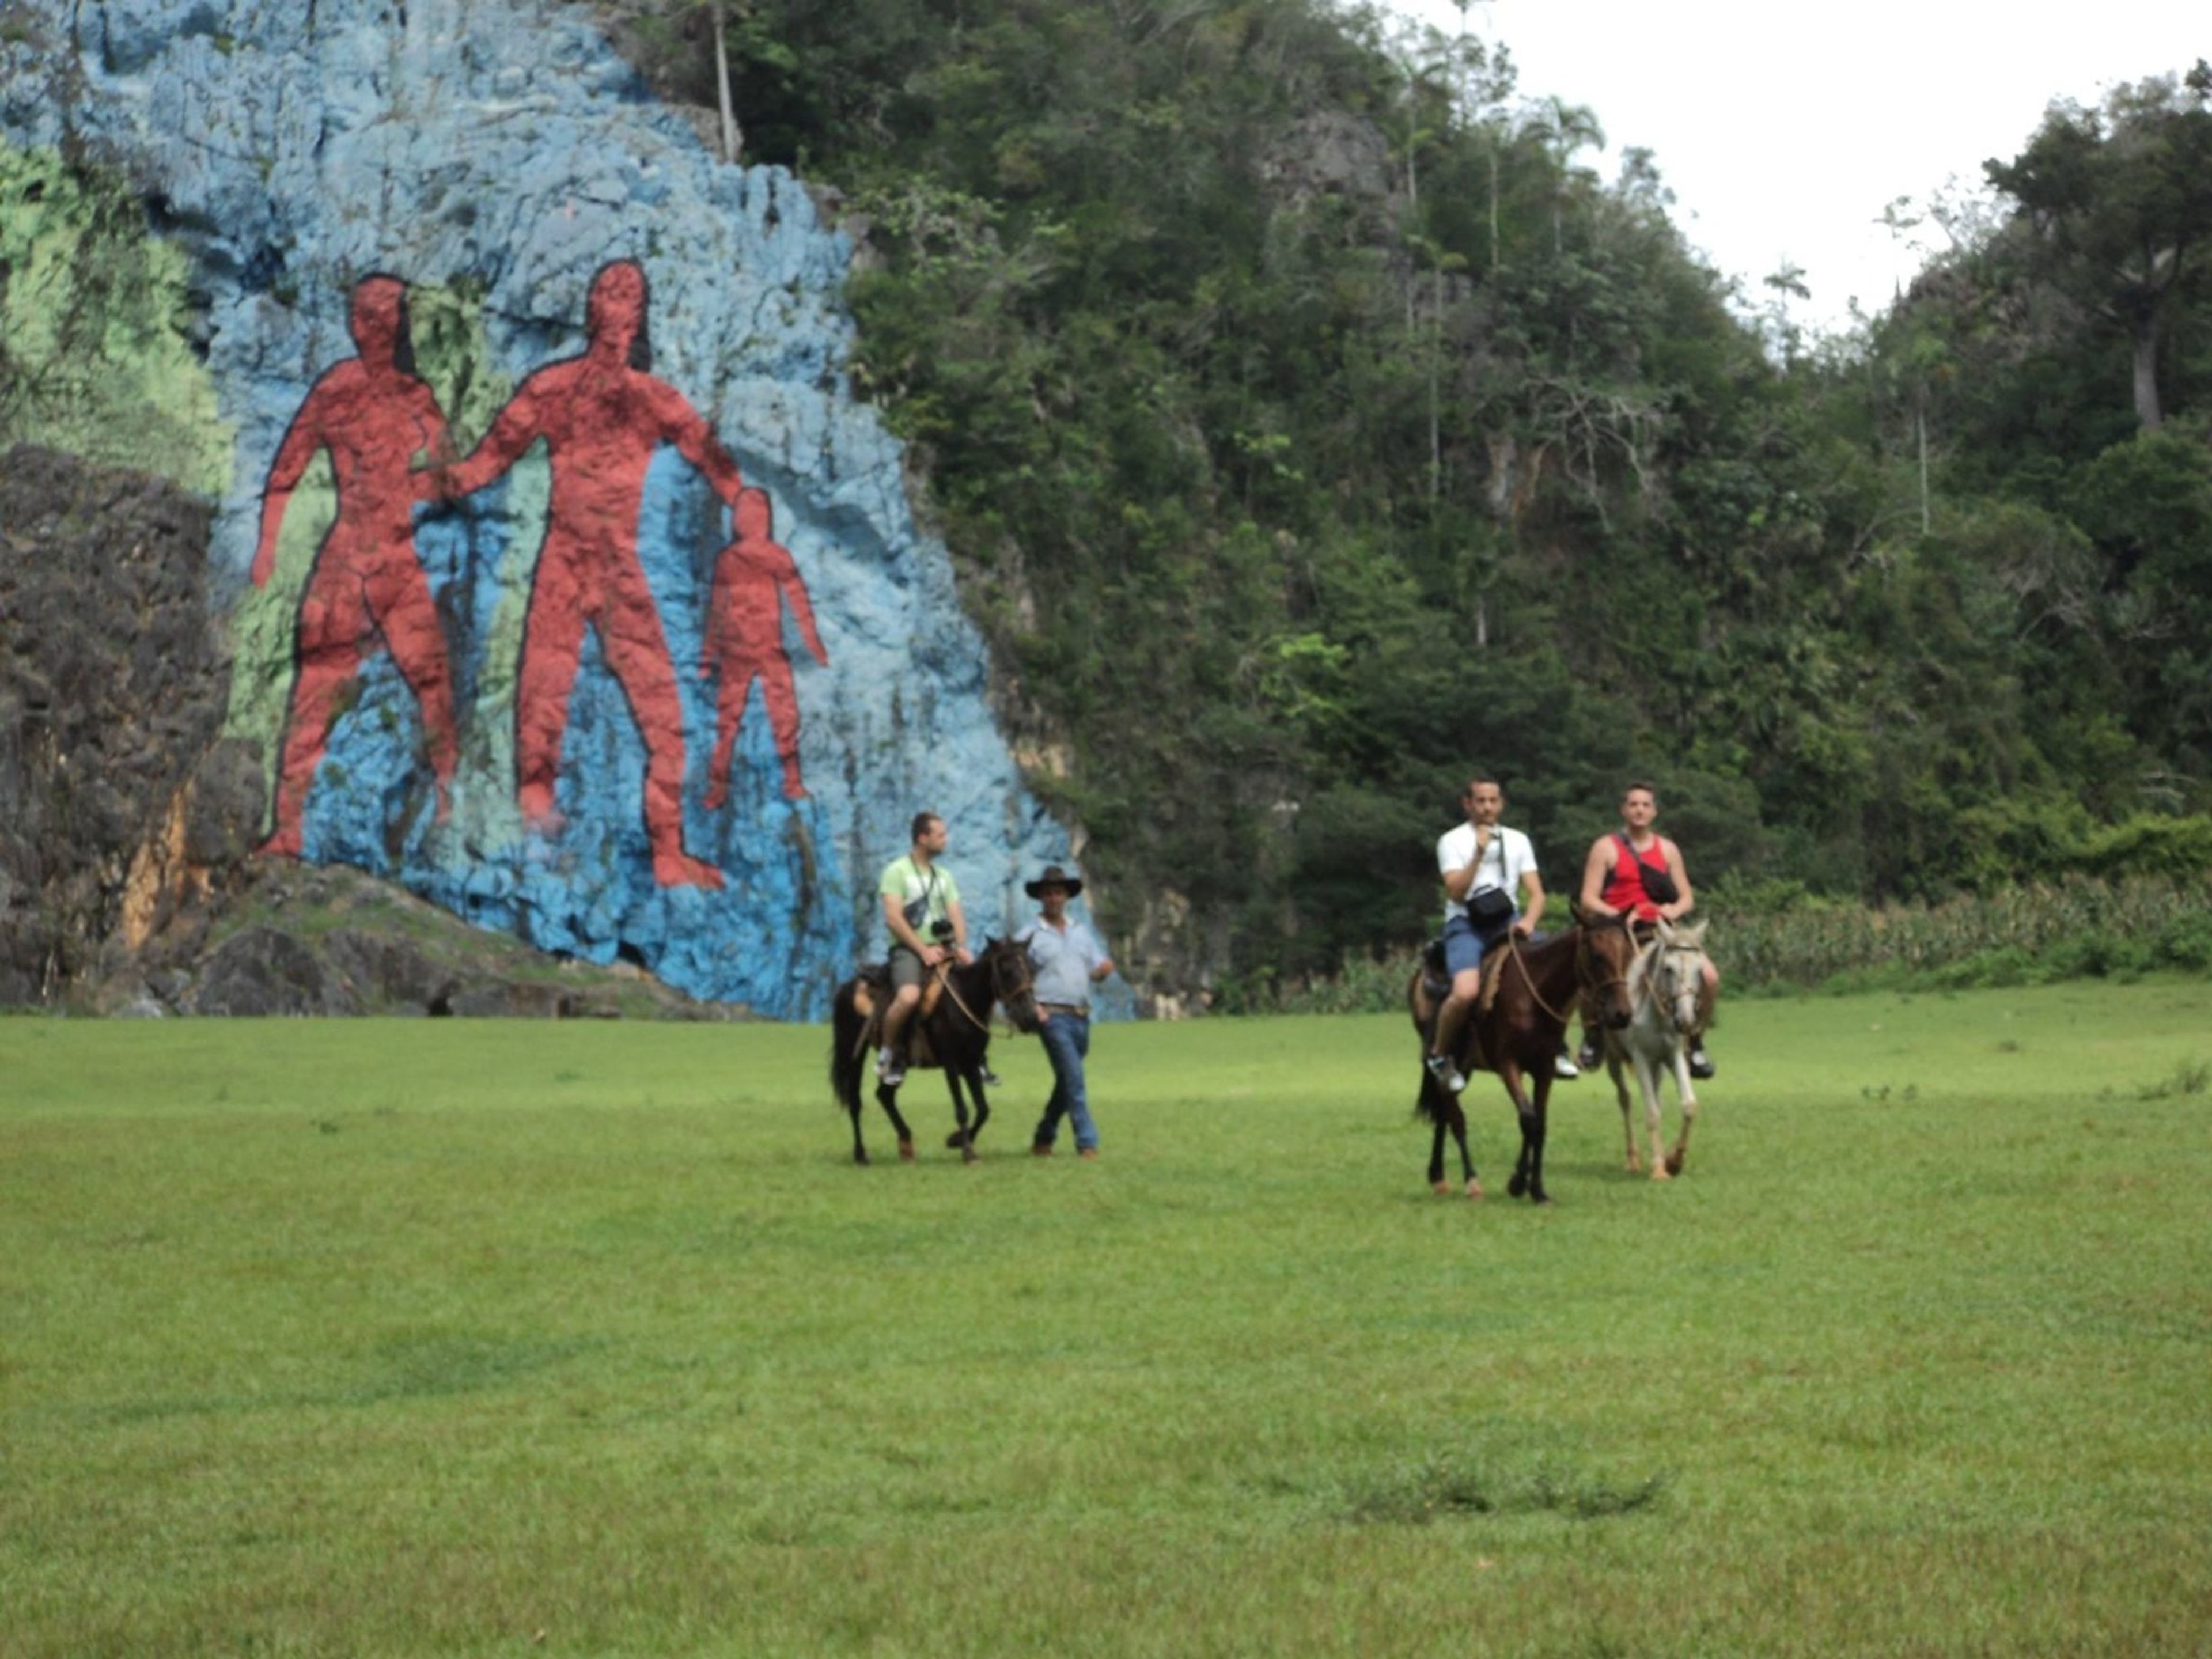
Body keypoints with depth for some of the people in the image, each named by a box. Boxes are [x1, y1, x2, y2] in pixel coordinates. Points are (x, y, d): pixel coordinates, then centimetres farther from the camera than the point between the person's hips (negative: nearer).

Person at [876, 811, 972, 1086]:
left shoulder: (944, 876, 18)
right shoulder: (897, 872, -2)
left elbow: (956, 916, 11)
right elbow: (894, 918, -11)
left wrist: (961, 947, -9)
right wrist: (923, 950, -16)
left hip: (941, 950, 7)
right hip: (908, 949, -7)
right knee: (909, 996, -35)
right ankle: (888, 1054, -13)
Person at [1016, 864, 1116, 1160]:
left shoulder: (1082, 931, 15)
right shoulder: (1029, 936, 0)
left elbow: (1098, 968, 16)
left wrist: (1103, 969, -8)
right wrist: (1031, 1005, -17)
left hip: (1081, 1016, 6)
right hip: (1052, 1015, -6)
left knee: (1066, 1081, 13)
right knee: (1073, 1078, -14)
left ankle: (1043, 1138, 27)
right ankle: (1087, 1143, -14)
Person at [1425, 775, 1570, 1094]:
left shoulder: (1518, 841, 14)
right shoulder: (1452, 842, 3)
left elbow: (1536, 893, 8)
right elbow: (1456, 892, -10)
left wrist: (1529, 921, -13)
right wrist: (1478, 854, -19)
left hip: (1508, 922, 4)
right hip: (1466, 924, -4)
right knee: (1466, 992, -31)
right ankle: (1440, 1056, -4)